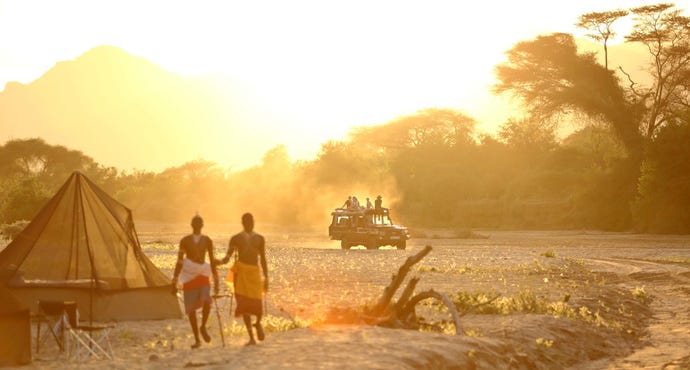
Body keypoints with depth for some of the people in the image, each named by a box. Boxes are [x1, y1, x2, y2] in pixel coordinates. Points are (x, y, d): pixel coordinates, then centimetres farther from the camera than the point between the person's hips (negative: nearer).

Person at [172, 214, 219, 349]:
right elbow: (179, 262, 1)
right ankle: (197, 340, 10)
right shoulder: (185, 241, 2)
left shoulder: (207, 240, 6)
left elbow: (212, 261, 10)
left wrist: (216, 281, 8)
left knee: (207, 302, -22)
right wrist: (174, 282, -2)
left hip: (203, 275, 0)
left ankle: (203, 327, 6)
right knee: (191, 309, 0)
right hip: (189, 277, 0)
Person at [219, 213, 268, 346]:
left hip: (255, 272, 1)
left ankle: (258, 323, 24)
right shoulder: (236, 238, 8)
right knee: (245, 304, -7)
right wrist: (221, 261, -23)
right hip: (241, 271, -1)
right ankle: (251, 338, -2)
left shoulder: (259, 239, 15)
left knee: (257, 304, -11)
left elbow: (263, 259, 16)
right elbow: (227, 257, 1)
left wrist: (266, 277, 9)